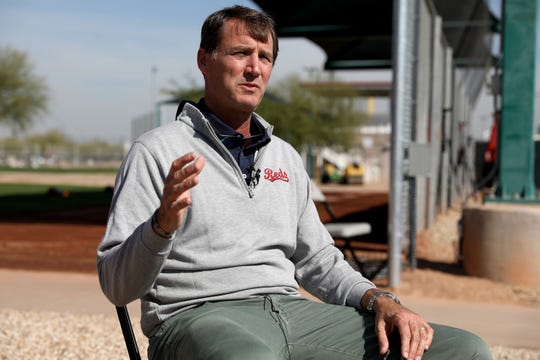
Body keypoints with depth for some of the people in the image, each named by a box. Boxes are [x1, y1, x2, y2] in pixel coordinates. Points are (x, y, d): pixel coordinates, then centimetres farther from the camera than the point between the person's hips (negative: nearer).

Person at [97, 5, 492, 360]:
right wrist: (163, 223, -24)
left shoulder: (285, 156, 21)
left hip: (293, 312, 6)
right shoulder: (158, 151, 2)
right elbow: (117, 285, -4)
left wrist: (379, 301, 7)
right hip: (199, 314, -6)